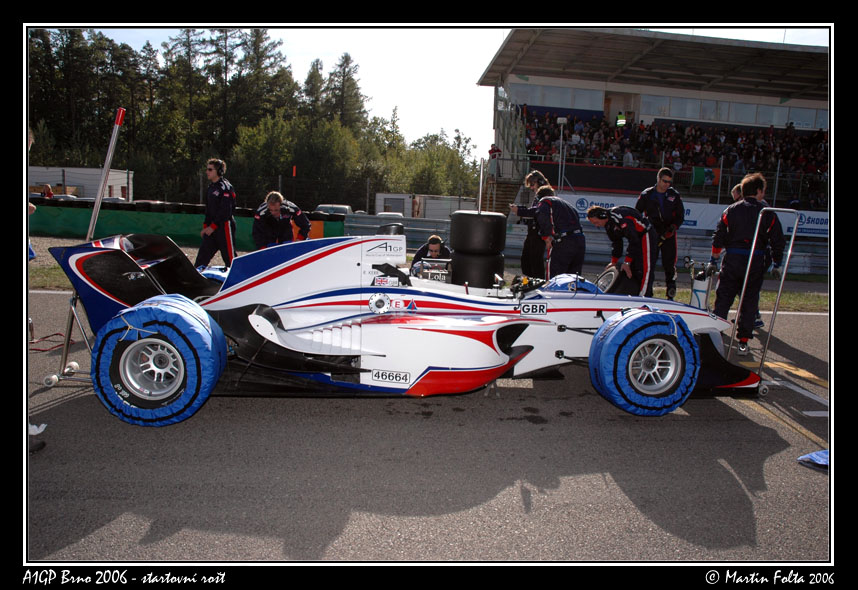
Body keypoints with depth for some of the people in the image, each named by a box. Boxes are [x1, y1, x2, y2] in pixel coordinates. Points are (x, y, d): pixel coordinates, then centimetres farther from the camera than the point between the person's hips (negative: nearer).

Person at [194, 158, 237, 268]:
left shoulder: (225, 187, -10)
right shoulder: (211, 187, 17)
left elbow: (225, 211, -17)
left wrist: (213, 226, -16)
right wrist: (205, 227, 15)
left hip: (224, 225, -8)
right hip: (211, 227, 8)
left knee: (229, 257, -4)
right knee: (202, 256, 6)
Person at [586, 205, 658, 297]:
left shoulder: (620, 217, -28)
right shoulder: (608, 223, 2)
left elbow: (633, 240, -28)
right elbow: (616, 242, 13)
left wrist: (627, 262, -26)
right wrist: (614, 261, 9)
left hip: (646, 235, -10)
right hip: (636, 238, 10)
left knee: (644, 270, -15)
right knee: (631, 270, 8)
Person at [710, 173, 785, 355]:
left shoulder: (731, 210, 2)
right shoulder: (768, 213, 0)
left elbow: (718, 236, 1)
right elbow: (777, 241, 1)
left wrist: (713, 259, 9)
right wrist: (777, 264, 11)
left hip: (731, 260, 0)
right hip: (756, 262, 0)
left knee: (723, 300, 6)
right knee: (749, 302, 7)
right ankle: (743, 341, 9)